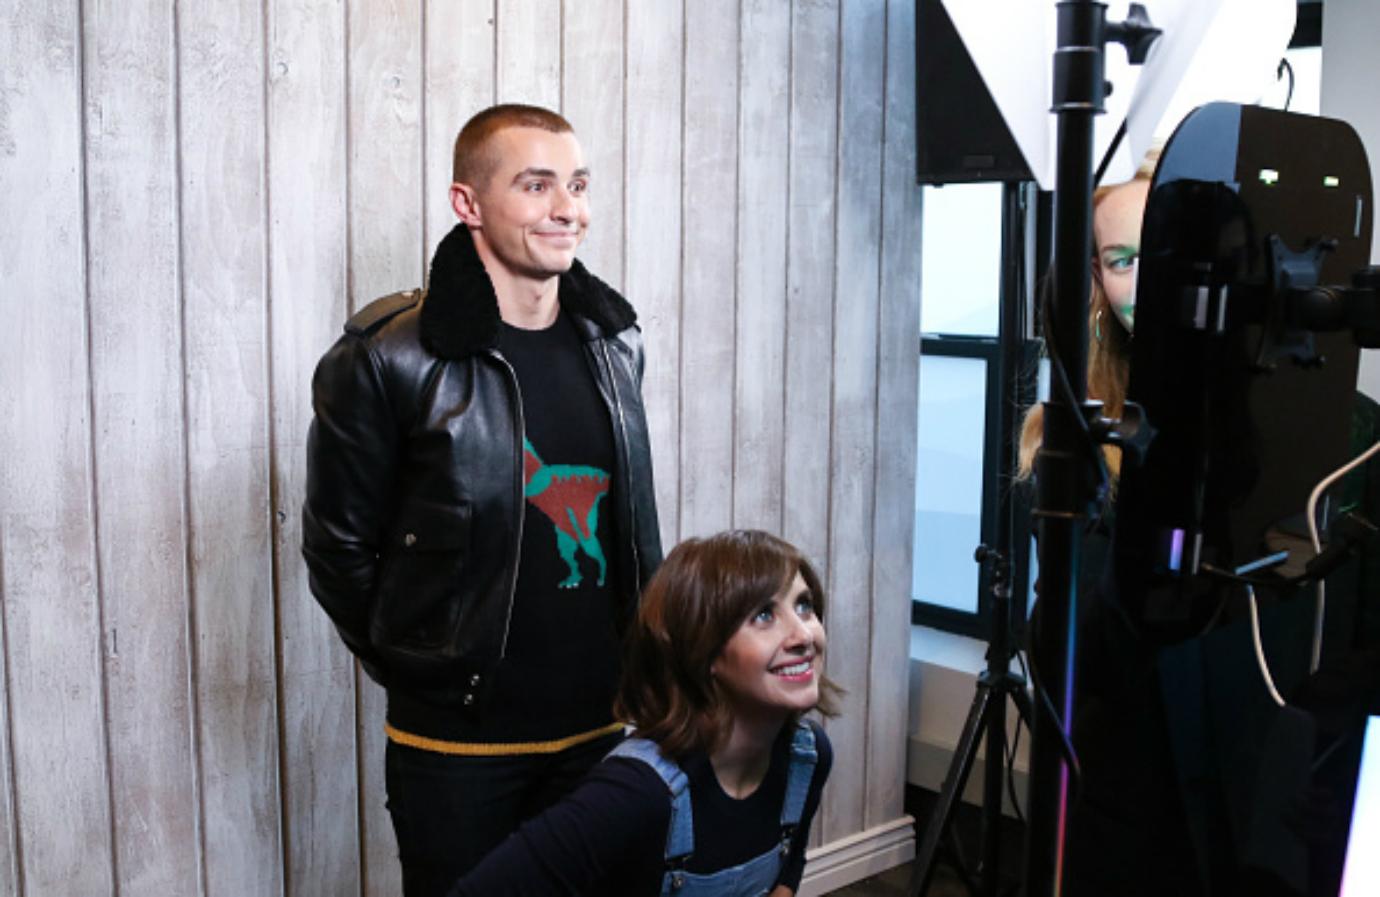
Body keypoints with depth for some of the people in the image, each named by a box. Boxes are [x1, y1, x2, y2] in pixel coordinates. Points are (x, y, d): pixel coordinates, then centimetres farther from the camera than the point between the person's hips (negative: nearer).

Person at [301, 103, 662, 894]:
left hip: (599, 729, 5)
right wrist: (424, 672, 0)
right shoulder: (390, 358, -13)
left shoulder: (614, 341, 4)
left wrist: (633, 664, 11)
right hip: (458, 744, -4)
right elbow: (340, 546, -6)